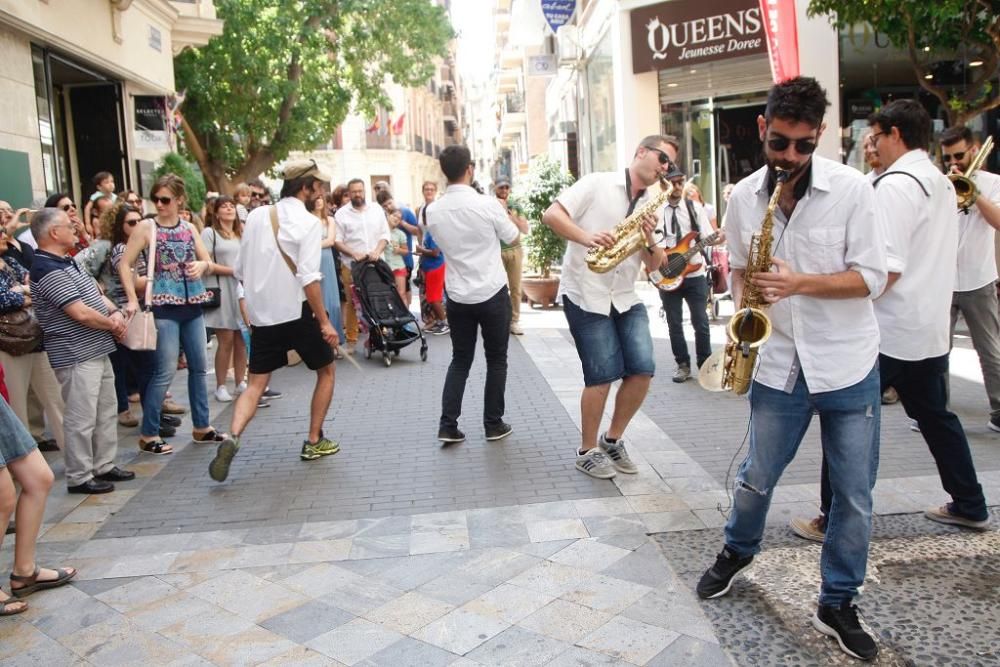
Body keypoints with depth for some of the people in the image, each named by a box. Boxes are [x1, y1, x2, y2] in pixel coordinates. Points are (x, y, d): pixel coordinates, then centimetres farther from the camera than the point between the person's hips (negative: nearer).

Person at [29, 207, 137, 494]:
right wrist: (112, 324, -7)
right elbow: (81, 313, -23)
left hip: (98, 351, 10)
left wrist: (116, 313, -5)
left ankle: (104, 466, 27)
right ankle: (80, 477, 8)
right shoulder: (48, 271, -18)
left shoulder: (67, 262, 13)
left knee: (106, 412, 16)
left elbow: (95, 293, 16)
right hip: (76, 357, -10)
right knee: (82, 418, -2)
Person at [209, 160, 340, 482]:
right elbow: (308, 278, -19)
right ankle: (314, 441, 20)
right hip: (297, 312, -5)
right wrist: (324, 322, -16)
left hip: (262, 314, 5)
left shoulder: (257, 216, 8)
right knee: (326, 372, 16)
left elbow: (241, 270, 11)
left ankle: (232, 438, -15)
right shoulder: (308, 223, -10)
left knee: (256, 383, 8)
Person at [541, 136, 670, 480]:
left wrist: (649, 240, -12)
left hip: (625, 297, 6)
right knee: (603, 376, -6)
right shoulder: (598, 183, -5)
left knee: (643, 370, -2)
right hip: (585, 295, -6)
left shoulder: (653, 207, 12)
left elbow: (654, 265, 9)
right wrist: (586, 237, -29)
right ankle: (587, 452, 14)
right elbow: (551, 214, -14)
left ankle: (613, 440, 19)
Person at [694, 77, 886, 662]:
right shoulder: (743, 197, 0)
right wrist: (747, 293, -7)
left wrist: (799, 282, -23)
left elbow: (872, 277, -11)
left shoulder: (852, 189, -10)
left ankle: (838, 604, 26)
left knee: (855, 495, 6)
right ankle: (738, 553, 43)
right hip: (780, 365, 2)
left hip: (849, 365, -1)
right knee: (756, 477, 14)